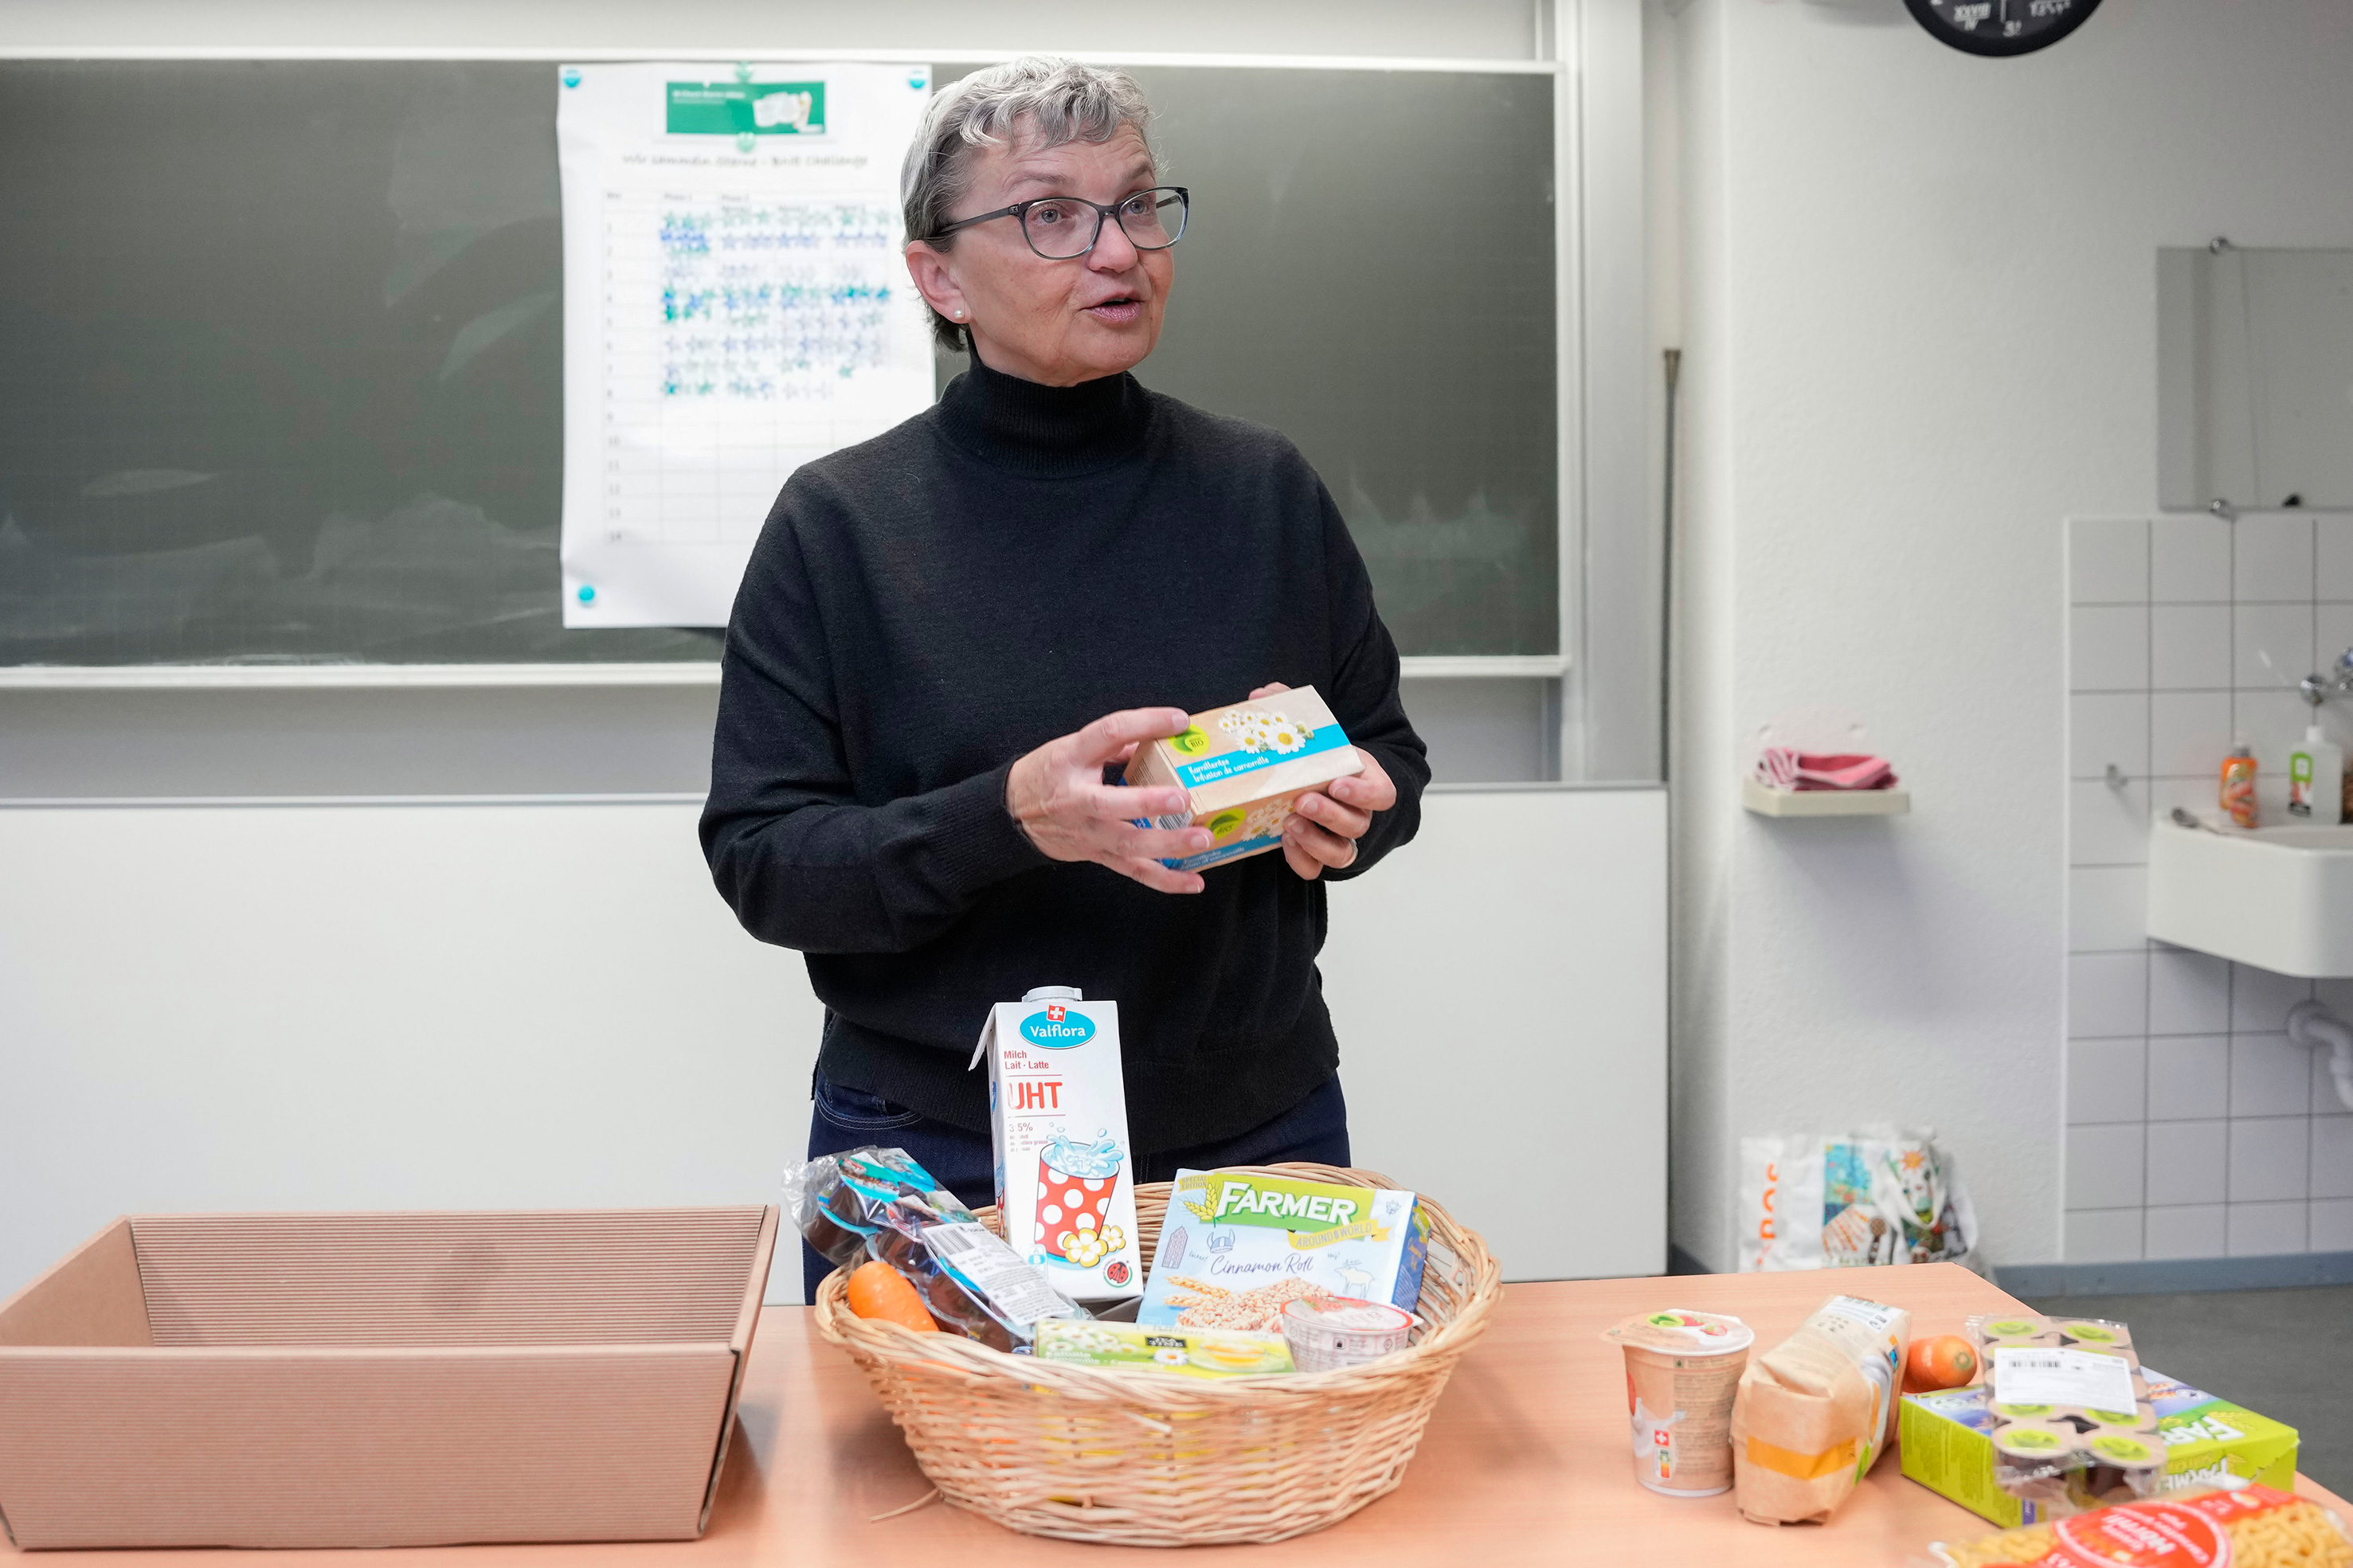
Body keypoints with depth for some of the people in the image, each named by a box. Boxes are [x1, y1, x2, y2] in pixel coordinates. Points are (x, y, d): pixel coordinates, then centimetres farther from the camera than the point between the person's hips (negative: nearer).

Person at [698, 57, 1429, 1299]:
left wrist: (1348, 807, -13)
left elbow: (1391, 754, 10)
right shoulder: (839, 523, -6)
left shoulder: (1265, 492, 1)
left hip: (1255, 1134, 3)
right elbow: (760, 860, -9)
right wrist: (1008, 819, -25)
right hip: (934, 1144, -2)